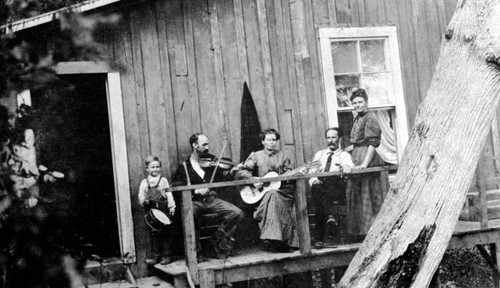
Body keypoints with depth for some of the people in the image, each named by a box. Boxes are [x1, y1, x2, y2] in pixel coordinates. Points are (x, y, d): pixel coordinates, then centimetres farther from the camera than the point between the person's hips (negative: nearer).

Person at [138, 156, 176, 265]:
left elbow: (169, 194, 2)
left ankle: (166, 255, 7)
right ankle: (156, 256, 14)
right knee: (153, 234, 7)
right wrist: (144, 201, -13)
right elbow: (140, 196, 7)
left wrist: (172, 207, -4)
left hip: (162, 209, -2)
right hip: (150, 211, 2)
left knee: (164, 233, 0)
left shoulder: (163, 180, 3)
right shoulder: (144, 182, 8)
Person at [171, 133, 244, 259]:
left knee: (237, 213, -19)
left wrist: (232, 172, -14)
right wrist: (195, 191, -16)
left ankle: (220, 247, -1)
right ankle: (196, 251, -12)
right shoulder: (184, 167, 6)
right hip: (194, 201, -3)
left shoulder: (211, 160, 14)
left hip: (212, 199, 3)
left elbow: (222, 180, 7)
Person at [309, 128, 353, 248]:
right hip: (320, 187, 2)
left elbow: (348, 165, -6)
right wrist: (313, 180, -8)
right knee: (316, 187, -34)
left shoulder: (344, 155, 17)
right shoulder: (319, 154, 27)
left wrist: (346, 167, -32)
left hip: (337, 188, -2)